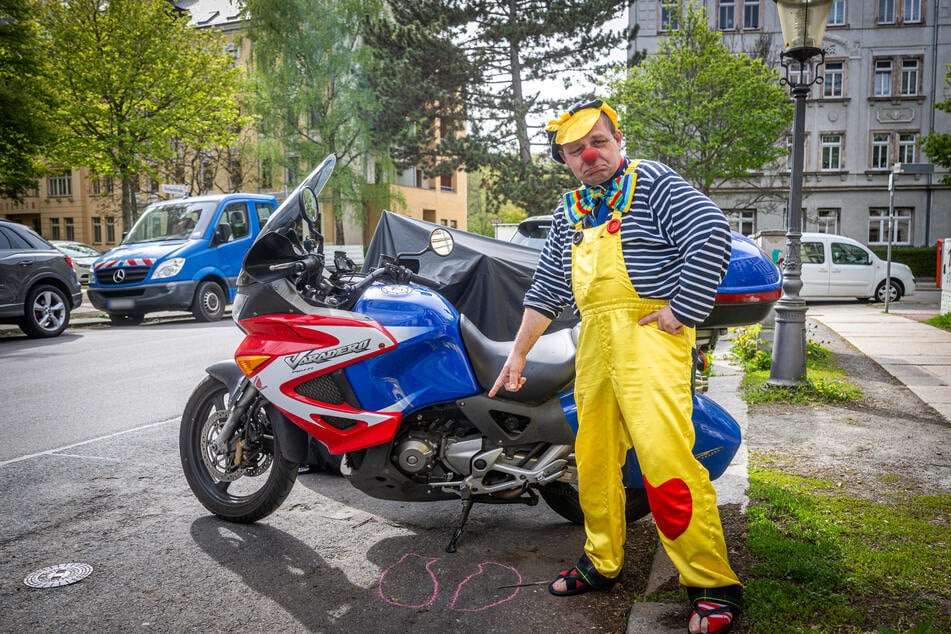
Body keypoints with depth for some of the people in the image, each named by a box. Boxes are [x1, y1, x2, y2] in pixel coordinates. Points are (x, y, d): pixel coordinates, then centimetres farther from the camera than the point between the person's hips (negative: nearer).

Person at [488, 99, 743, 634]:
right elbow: (546, 288, 22)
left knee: (664, 458, -17)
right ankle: (602, 563, 26)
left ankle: (714, 586, -5)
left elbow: (712, 233, -13)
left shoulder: (652, 181, 0)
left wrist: (683, 311, -15)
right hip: (594, 339, 7)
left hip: (649, 334, -7)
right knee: (594, 458, 10)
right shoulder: (570, 212, 20)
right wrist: (518, 353, 21)